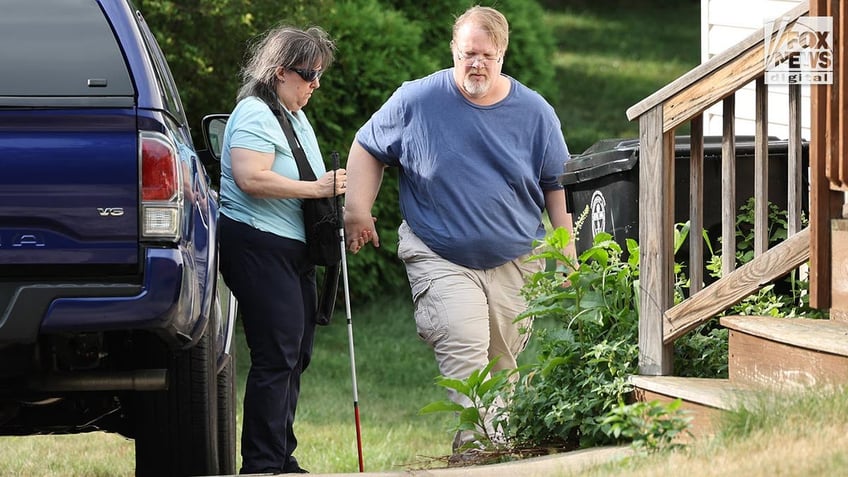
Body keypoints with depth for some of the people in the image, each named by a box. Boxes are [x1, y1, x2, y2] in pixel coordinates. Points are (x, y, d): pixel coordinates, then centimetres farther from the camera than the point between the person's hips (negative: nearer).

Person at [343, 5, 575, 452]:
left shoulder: (535, 113, 2)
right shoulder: (416, 101, -4)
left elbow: (557, 185, 10)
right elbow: (367, 148, 9)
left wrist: (567, 253, 7)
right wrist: (357, 209, 1)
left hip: (515, 260, 3)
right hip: (440, 259, -3)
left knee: (502, 363, 8)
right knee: (463, 348, -22)